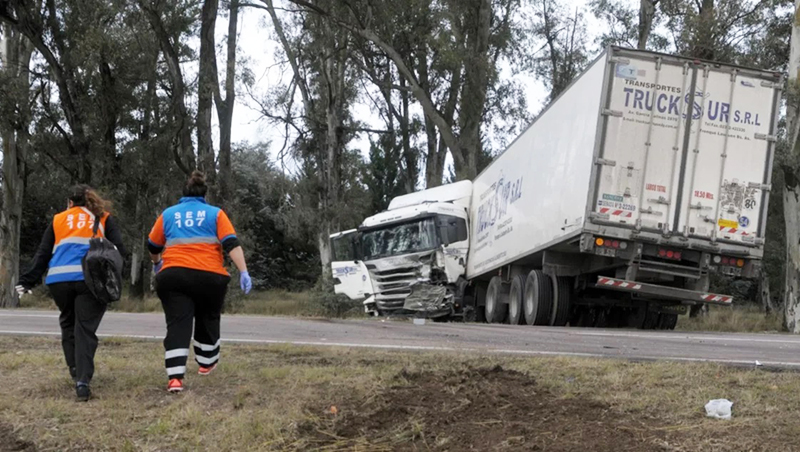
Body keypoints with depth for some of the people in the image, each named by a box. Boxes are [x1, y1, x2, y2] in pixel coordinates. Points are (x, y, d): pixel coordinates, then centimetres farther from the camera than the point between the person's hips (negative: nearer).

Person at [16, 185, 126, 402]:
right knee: (85, 329, -2)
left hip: (59, 280, 2)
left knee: (68, 324, 22)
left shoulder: (58, 220, 22)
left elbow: (42, 254, 17)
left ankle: (76, 370, 17)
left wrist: (28, 281, 16)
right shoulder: (105, 219, 19)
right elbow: (118, 248, 5)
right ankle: (82, 381, -15)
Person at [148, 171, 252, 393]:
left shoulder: (168, 214, 14)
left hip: (173, 275, 0)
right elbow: (232, 244, -4)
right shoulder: (216, 214, 9)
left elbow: (153, 246, 22)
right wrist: (243, 272, -8)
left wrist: (157, 263, 42)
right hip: (210, 276, 0)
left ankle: (175, 377, -18)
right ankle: (206, 362, 40)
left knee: (178, 325, -4)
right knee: (208, 320, 23)